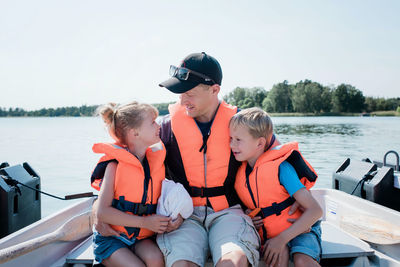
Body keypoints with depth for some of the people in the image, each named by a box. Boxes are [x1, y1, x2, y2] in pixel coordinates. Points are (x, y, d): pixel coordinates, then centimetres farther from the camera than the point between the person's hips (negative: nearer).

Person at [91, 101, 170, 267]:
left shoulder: (157, 162, 2)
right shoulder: (116, 165, -12)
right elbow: (102, 212, -16)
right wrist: (144, 222, -20)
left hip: (142, 237, 3)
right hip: (111, 238, -3)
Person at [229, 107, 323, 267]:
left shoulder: (280, 168, -20)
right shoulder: (239, 174, -3)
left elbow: (315, 211, -21)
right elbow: (246, 205, 17)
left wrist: (281, 238, -25)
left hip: (299, 229, -3)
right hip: (269, 234, 4)